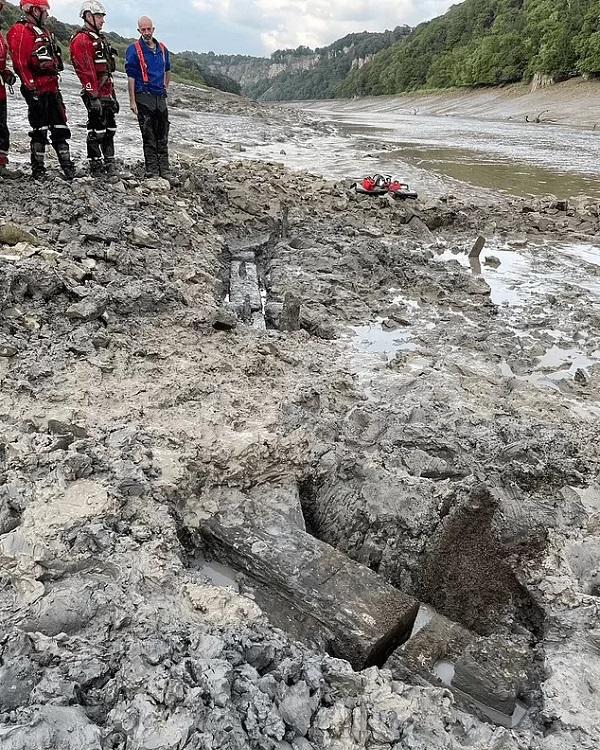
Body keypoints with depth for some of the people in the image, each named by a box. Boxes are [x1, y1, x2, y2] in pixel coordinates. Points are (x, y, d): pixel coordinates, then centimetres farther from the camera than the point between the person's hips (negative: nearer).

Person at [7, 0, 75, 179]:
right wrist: (31, 88, -22)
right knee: (40, 130, -5)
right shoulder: (20, 31, -8)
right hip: (37, 89, -9)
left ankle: (67, 165, 13)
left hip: (52, 87, 9)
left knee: (60, 128, 8)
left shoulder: (44, 32, 22)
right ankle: (38, 169, 2)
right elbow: (19, 62, -16)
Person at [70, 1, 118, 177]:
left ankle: (110, 164, 19)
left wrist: (113, 95, 22)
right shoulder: (81, 40, -8)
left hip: (106, 93, 9)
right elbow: (85, 70, -17)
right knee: (96, 130, -7)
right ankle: (95, 167, -2)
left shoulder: (100, 39, 24)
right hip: (95, 94, -9)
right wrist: (93, 96, -24)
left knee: (109, 129, 12)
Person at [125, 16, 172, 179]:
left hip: (160, 97, 5)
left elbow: (167, 71, 28)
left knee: (163, 135, 7)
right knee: (149, 136, -3)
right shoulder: (134, 50, -4)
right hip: (144, 98, -5)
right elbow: (131, 77, -7)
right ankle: (152, 170, 2)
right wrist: (132, 101, -11)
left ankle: (164, 170, 13)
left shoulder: (162, 48, 12)